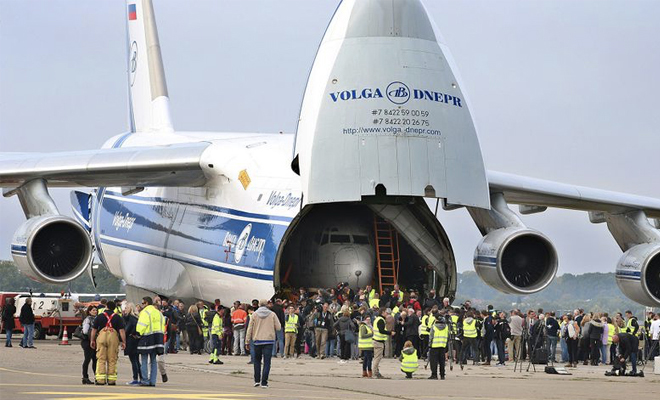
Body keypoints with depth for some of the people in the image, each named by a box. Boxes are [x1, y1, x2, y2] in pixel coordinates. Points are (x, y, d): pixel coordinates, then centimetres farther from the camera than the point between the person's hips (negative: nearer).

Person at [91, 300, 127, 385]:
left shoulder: (99, 316, 9)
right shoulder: (117, 317, 7)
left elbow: (94, 329, 9)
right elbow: (121, 330, 0)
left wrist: (92, 340, 17)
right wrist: (123, 342, 2)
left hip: (101, 336, 0)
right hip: (113, 337, 0)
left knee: (101, 359, 2)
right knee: (112, 360, 6)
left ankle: (100, 379, -5)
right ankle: (111, 380, 6)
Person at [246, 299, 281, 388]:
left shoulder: (254, 314, 1)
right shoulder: (272, 315, 0)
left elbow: (250, 329, 2)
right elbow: (278, 327, 1)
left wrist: (247, 341, 7)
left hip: (257, 341, 1)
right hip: (269, 340, -1)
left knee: (257, 360, 18)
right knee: (267, 362, -2)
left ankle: (257, 380, 13)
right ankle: (264, 382, -9)